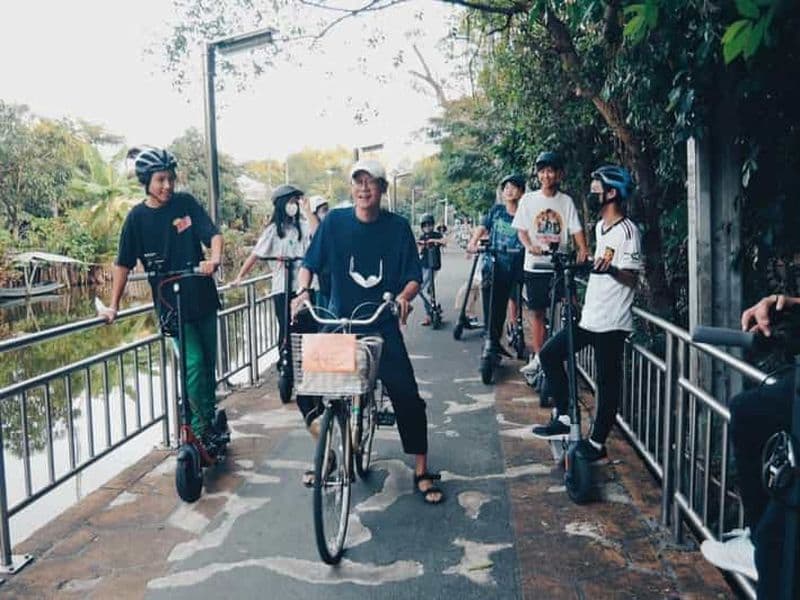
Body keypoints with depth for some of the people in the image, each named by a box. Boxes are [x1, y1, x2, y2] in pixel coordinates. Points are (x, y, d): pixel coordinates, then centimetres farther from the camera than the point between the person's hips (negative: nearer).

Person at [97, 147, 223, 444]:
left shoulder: (186, 202, -1)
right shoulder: (137, 217, -5)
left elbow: (213, 233, -9)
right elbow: (124, 264, -3)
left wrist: (214, 259, -30)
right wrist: (114, 306, -5)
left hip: (203, 296, 3)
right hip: (171, 303, -3)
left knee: (209, 361, 11)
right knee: (193, 361, -13)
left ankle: (211, 418, 27)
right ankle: (202, 427, -2)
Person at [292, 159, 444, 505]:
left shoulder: (397, 227, -3)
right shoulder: (334, 222, -2)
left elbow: (414, 277, -2)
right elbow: (310, 263, 5)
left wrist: (404, 296, -23)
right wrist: (304, 290, -14)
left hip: (383, 327, -1)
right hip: (339, 322, 1)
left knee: (407, 396, -8)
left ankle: (422, 474, 9)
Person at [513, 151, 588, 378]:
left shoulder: (566, 201, 4)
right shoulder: (528, 199, 3)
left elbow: (576, 229, -1)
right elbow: (521, 229, 2)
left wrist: (583, 249, -19)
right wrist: (530, 246, -18)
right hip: (535, 265, 0)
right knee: (537, 312, 6)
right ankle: (538, 357, 16)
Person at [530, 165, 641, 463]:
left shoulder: (627, 230, -14)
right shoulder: (600, 226, 13)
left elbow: (632, 278, -19)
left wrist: (610, 269, -35)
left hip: (611, 322, -9)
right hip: (589, 316, 9)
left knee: (607, 382, 2)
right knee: (550, 354, 6)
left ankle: (596, 442, 14)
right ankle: (564, 418, 14)